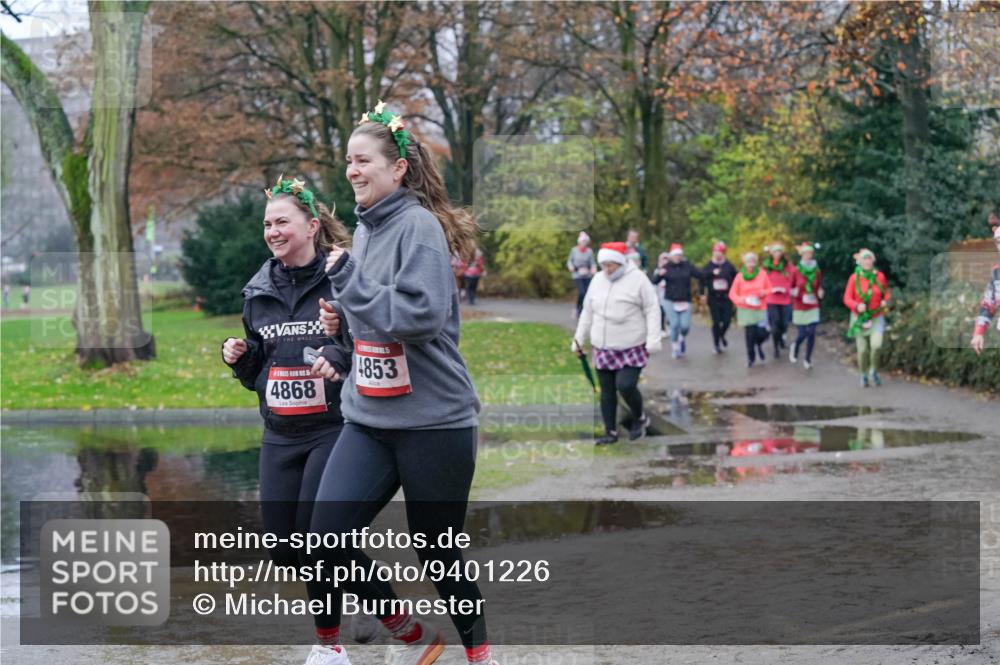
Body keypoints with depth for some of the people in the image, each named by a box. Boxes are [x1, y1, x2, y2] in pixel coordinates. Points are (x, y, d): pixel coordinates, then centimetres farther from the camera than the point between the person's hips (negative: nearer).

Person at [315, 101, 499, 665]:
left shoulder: (419, 225, -13)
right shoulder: (366, 228, 11)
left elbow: (420, 314, -24)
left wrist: (347, 278, -18)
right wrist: (345, 318, 6)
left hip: (433, 422, -7)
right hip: (369, 420, 7)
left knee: (437, 553, 5)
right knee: (328, 538, -6)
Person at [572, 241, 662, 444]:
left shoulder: (637, 279, -9)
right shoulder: (598, 280, 6)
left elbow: (652, 310, -9)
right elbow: (588, 312, 14)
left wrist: (653, 340, -17)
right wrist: (579, 339, 15)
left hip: (632, 349, -5)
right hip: (603, 349, 5)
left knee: (625, 385, -15)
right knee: (607, 391, 8)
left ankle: (639, 418, 12)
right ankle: (611, 432, 19)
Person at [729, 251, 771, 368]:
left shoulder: (762, 273, 0)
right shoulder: (740, 276, -2)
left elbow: (770, 289, 8)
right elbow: (732, 294, 1)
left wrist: (764, 293, -14)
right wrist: (741, 300, -18)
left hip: (760, 309, 1)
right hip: (745, 310, -1)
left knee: (762, 334, -10)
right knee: (750, 334, -6)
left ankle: (759, 345, 28)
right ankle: (750, 357, 16)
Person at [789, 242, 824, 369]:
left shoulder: (817, 271, -2)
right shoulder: (796, 271, -10)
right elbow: (790, 288, 0)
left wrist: (820, 293, -10)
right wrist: (794, 292, -22)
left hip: (813, 307, 2)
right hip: (799, 307, -2)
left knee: (812, 334, -3)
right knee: (802, 334, -2)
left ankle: (808, 359, 14)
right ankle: (795, 347, 33)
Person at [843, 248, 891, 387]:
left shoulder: (879, 276, -4)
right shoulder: (854, 278, -9)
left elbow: (886, 292, 12)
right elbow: (847, 299, -7)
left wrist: (885, 301, -9)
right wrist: (857, 306, -26)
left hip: (877, 318, 0)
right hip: (860, 317, 0)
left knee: (876, 345, -18)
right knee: (862, 349, 2)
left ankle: (874, 371, 8)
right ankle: (864, 375, 26)